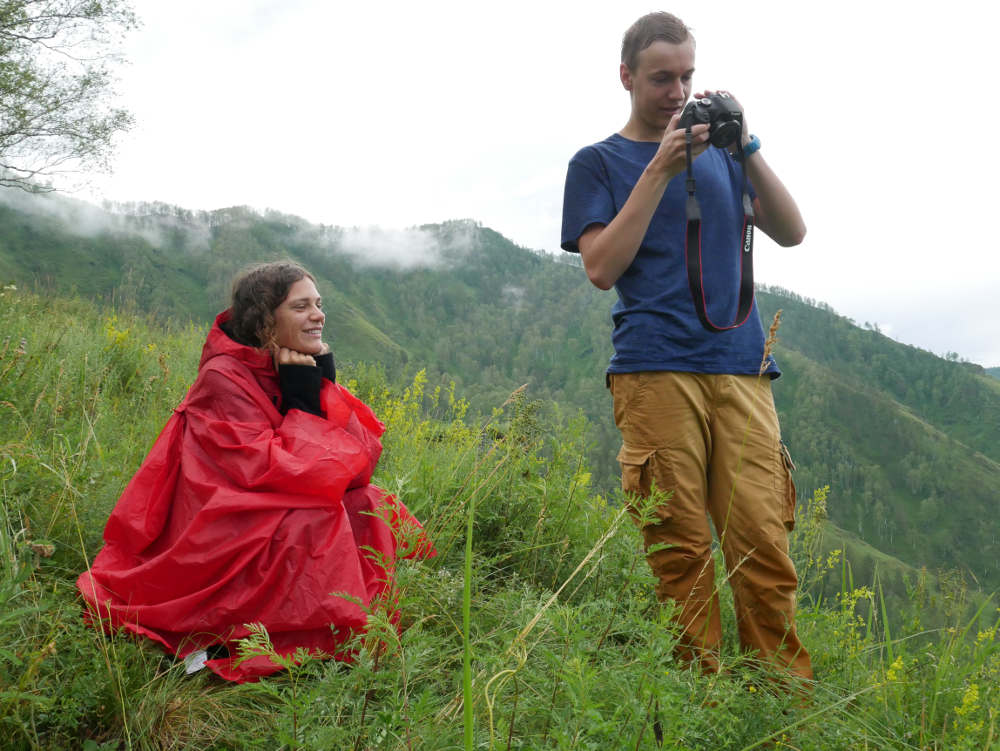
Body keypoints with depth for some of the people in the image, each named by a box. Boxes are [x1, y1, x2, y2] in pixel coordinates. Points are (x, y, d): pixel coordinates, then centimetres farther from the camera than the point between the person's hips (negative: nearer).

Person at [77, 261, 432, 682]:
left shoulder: (304, 371, 5)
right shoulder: (224, 377, -16)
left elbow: (364, 455, -4)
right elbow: (271, 473, -25)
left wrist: (324, 388, -12)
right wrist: (303, 403, -16)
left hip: (271, 527, 7)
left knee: (374, 511, -10)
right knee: (315, 519, -30)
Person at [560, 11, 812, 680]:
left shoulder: (719, 152, 21)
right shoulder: (599, 162, 11)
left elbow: (792, 231, 13)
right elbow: (602, 267, -3)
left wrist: (745, 146, 3)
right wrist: (661, 170, -6)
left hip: (740, 365, 3)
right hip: (655, 370, -3)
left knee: (763, 540, -2)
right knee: (680, 548, -4)